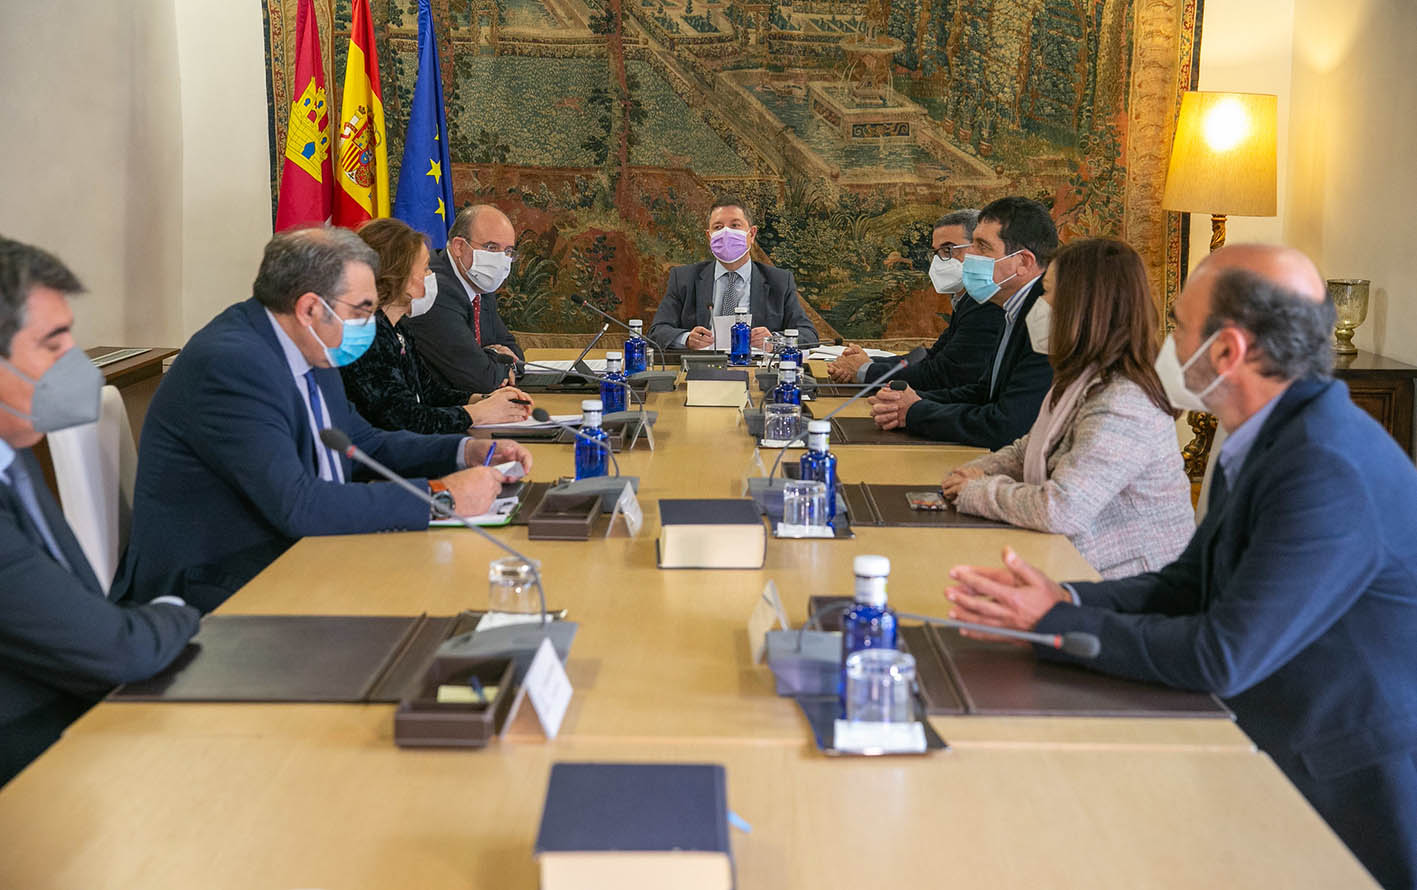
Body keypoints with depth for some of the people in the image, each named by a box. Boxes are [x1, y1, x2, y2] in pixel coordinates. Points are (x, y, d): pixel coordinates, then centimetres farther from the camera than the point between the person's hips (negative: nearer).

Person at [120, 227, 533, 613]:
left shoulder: (307, 351, 6)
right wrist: (441, 495, -26)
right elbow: (297, 505, -30)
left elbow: (364, 442, 20)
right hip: (215, 588, -9)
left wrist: (467, 451, 4)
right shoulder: (231, 364, -23)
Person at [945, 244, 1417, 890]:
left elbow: (1222, 656, -28)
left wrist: (1057, 623, -18)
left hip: (1346, 797, -8)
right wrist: (1062, 599, -7)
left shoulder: (1328, 472, -27)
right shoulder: (1269, 439, 6)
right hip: (1271, 764, 8)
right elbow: (1186, 585, 9)